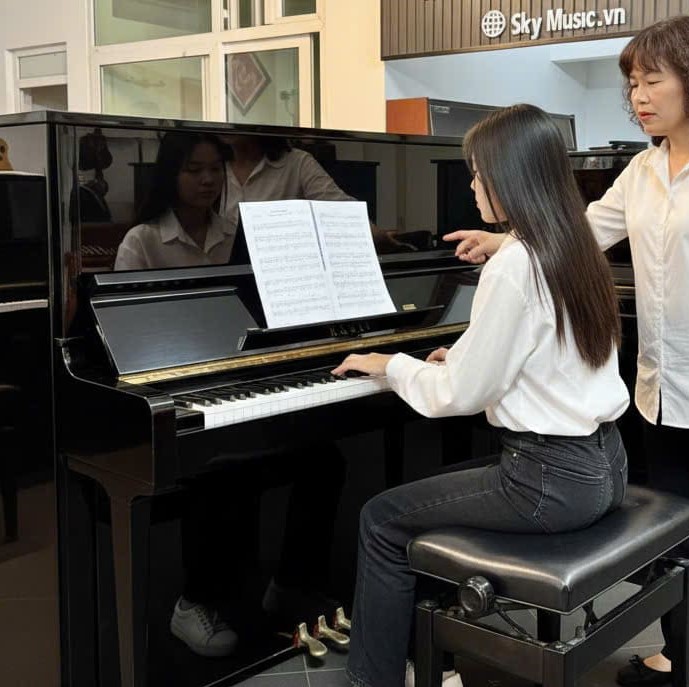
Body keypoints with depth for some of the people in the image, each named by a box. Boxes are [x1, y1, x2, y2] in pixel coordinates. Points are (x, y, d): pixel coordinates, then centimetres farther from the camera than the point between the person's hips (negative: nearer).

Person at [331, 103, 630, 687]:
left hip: (552, 479, -9)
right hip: (602, 464, 9)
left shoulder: (513, 266, -20)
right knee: (440, 488, 28)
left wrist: (391, 364, 0)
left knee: (384, 520, 5)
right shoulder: (576, 250, 7)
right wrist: (461, 360, 21)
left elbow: (461, 396, -16)